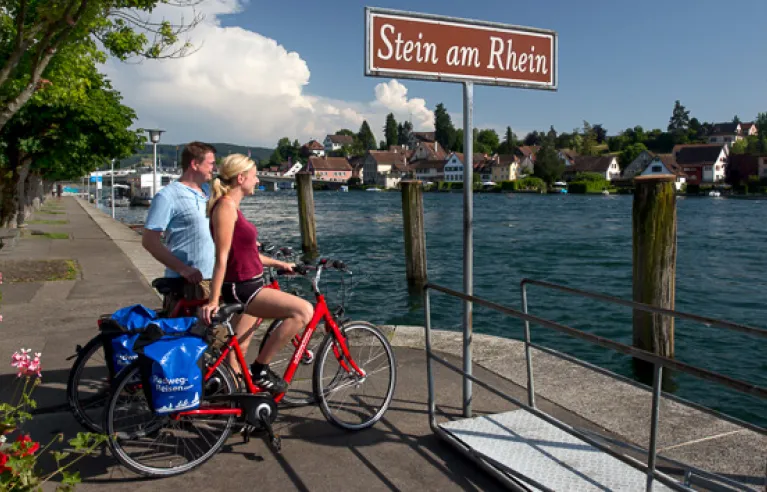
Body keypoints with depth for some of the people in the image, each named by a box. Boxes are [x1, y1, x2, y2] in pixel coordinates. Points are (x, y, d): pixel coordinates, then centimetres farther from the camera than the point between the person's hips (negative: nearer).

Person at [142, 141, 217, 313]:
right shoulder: (167, 196, -9)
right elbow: (149, 241, -13)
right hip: (185, 284, -7)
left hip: (213, 279, 7)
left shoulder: (208, 191, 14)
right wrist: (182, 269, -21)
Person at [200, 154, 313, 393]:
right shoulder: (226, 206, -16)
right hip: (240, 289, -11)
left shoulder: (232, 206, 14)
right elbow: (222, 258, -20)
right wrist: (213, 300, -21)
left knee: (239, 348, 17)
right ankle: (260, 369, -10)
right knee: (303, 310, -20)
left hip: (247, 286, 11)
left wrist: (279, 264, 24)